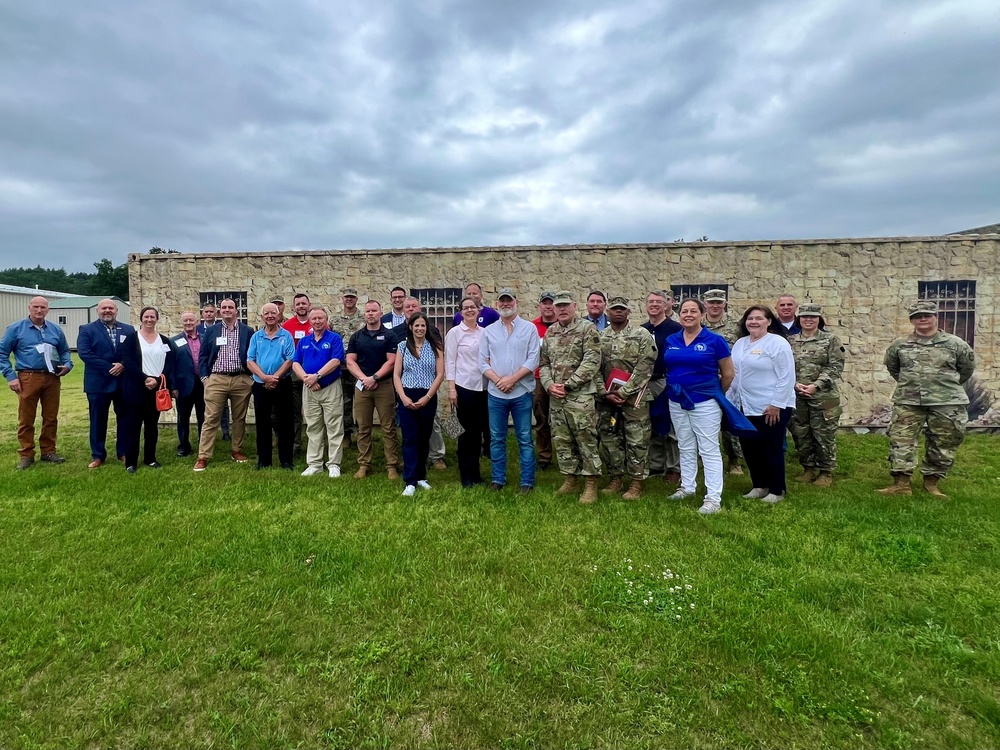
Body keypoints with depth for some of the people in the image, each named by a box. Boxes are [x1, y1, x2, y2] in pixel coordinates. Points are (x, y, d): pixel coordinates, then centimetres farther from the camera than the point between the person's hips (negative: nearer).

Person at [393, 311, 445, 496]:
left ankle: (420, 476, 23)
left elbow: (440, 374, -2)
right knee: (410, 438, -3)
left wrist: (427, 397, -10)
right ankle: (410, 481, -2)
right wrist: (403, 397, -10)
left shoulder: (435, 346, 3)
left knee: (424, 438, 9)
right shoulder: (402, 346, 5)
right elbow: (396, 374, 3)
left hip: (428, 398, 0)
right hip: (407, 398, 0)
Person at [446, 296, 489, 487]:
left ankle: (475, 472, 22)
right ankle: (467, 475, 15)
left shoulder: (485, 332, 9)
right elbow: (450, 361, -4)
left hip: (484, 387, 4)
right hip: (464, 387, -4)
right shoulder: (454, 332, -2)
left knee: (479, 429, 8)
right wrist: (451, 389, -11)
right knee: (467, 431, 3)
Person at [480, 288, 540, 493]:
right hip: (495, 393, 2)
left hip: (522, 393, -2)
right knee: (496, 438, 9)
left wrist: (512, 379, -14)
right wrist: (498, 380, -11)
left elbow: (533, 360, -6)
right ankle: (498, 479, 21)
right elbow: (482, 362, 3)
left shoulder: (530, 328, 2)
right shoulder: (488, 331, 9)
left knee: (525, 439, 3)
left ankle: (527, 482, 12)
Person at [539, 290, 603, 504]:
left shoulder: (587, 329, -6)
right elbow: (543, 362, 15)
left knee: (586, 440, -1)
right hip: (555, 398, 6)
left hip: (580, 396, -6)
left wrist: (568, 384, -15)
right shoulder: (549, 333, 12)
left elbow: (592, 362, -14)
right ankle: (570, 479, 26)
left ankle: (590, 485, 9)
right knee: (561, 440, 12)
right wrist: (549, 385, -3)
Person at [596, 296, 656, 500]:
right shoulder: (599, 337, 7)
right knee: (609, 439, 10)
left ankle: (636, 483, 12)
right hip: (606, 398, 4)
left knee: (637, 440, 0)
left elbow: (644, 368, -10)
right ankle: (615, 479, 24)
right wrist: (605, 392, -8)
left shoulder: (642, 335, -4)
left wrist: (623, 392, -14)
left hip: (634, 398, -4)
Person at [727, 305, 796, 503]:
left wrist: (776, 404, -18)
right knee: (749, 447, 12)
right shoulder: (740, 343, 11)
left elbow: (787, 377, -15)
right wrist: (729, 399, 14)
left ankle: (776, 490, 21)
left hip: (772, 407, -7)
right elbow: (734, 374, 17)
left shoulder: (777, 343, -11)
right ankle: (759, 485, 29)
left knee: (771, 448, 4)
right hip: (747, 407, 7)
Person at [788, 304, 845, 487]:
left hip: (823, 396, -3)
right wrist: (794, 384, -11)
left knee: (824, 435, 3)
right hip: (796, 397, 3)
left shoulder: (831, 340, 0)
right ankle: (809, 469, 25)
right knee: (800, 435, 10)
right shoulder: (790, 341, 8)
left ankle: (826, 472, 17)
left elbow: (835, 367, -6)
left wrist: (816, 385, -16)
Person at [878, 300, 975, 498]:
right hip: (907, 402, 1)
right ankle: (901, 483, -3)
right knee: (901, 440, -7)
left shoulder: (955, 344, 0)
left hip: (947, 404, 0)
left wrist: (948, 386, 17)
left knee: (943, 444, 6)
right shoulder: (899, 345, 4)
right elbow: (892, 367, 22)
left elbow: (967, 368, 14)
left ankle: (932, 481, 20)